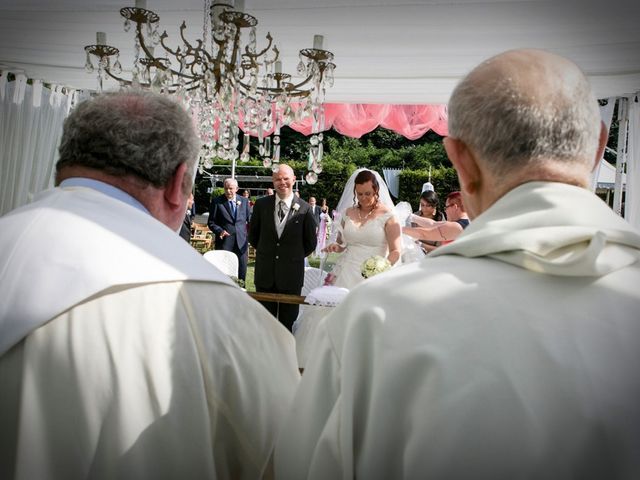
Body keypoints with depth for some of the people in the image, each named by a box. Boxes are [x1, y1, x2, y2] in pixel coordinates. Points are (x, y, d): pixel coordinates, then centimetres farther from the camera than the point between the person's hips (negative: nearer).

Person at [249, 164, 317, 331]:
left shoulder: (304, 208, -7)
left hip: (291, 274, -2)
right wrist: (266, 253, 11)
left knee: (287, 322, 11)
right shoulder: (261, 204, -1)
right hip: (265, 273, 2)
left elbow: (310, 243, 2)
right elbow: (253, 235, 12)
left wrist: (293, 256, 6)